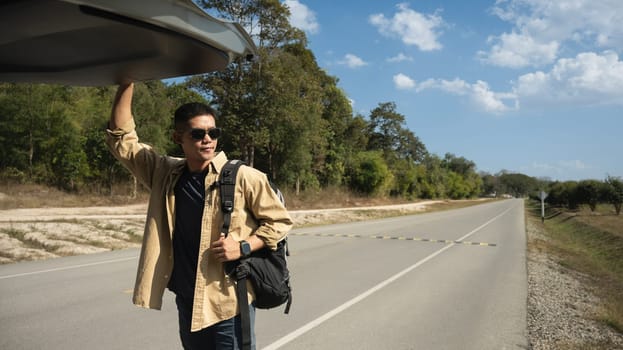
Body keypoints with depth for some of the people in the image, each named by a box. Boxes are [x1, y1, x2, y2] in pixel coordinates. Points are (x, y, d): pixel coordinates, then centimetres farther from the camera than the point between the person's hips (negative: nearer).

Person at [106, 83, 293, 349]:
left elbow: (279, 221, -4)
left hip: (228, 304, -5)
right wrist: (127, 82, 1)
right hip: (186, 302, 5)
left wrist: (243, 246, -18)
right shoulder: (165, 174, 3)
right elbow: (121, 137, 6)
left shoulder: (244, 177, -11)